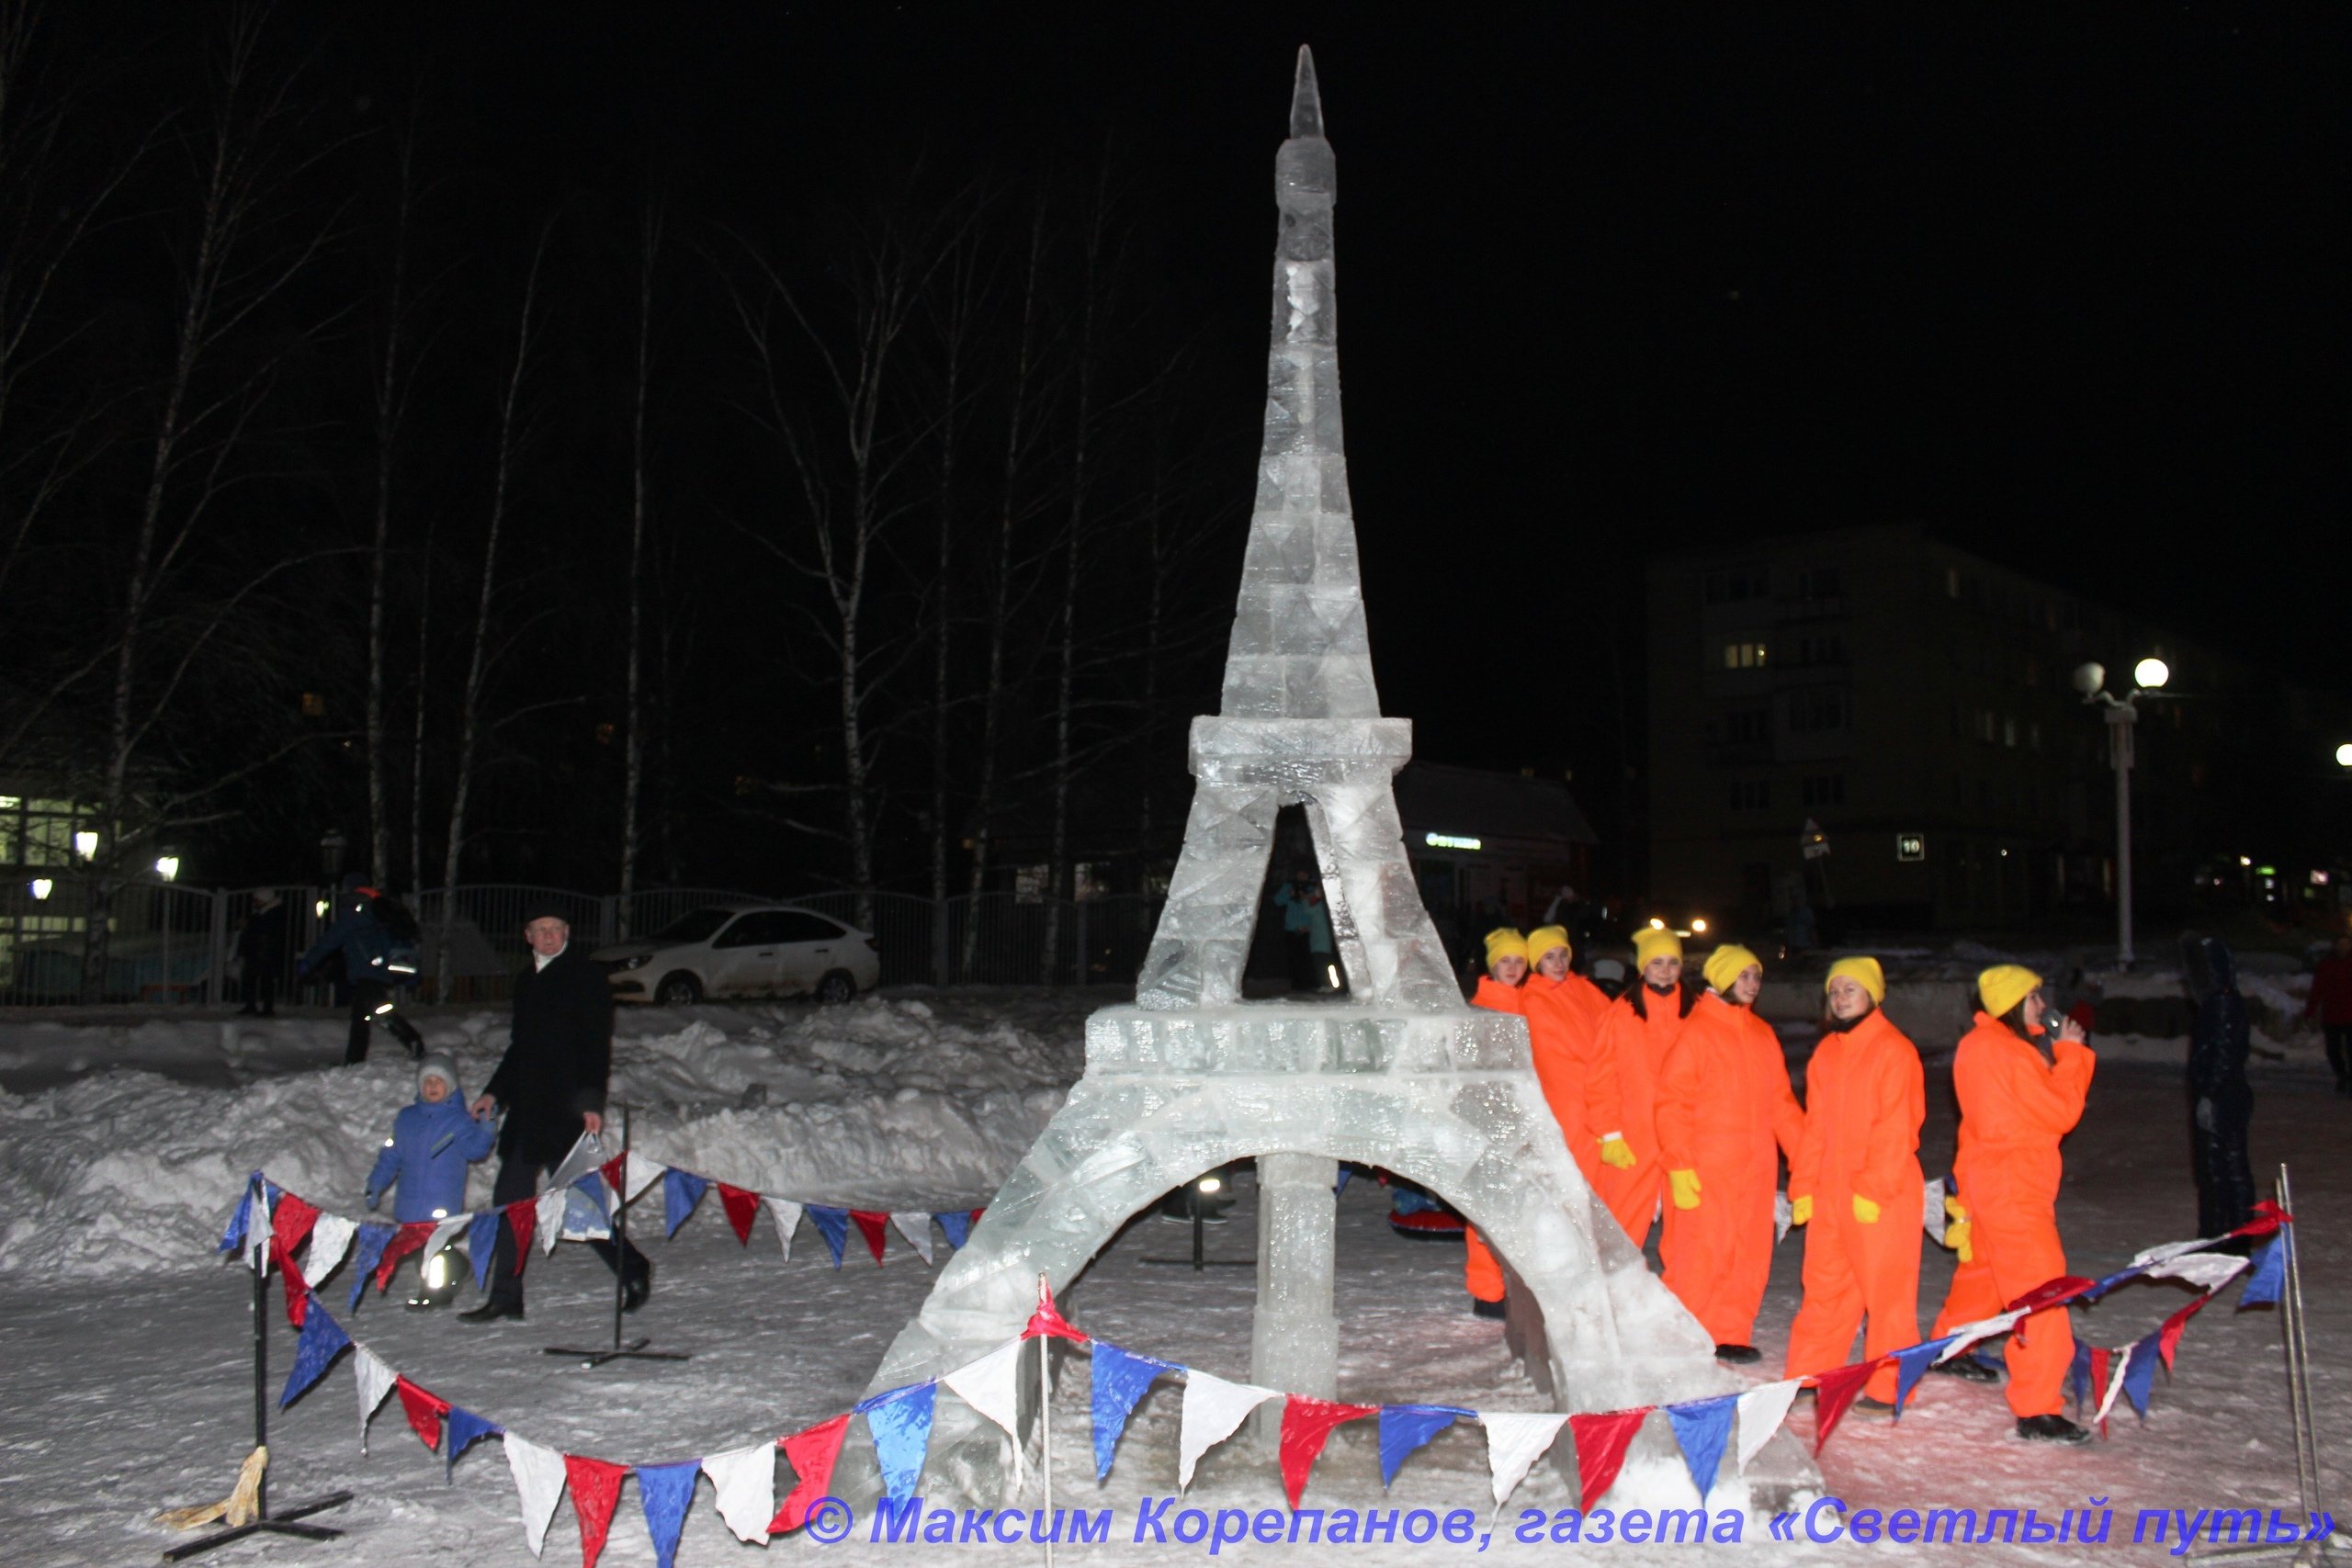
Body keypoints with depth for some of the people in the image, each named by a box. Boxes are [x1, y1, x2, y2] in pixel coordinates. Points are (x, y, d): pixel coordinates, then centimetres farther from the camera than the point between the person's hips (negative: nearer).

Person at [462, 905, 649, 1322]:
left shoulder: (585, 977, -6)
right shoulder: (527, 981, 17)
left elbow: (596, 1045, -12)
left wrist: (592, 1101, -20)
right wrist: (494, 1092, 19)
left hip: (566, 1108, -8)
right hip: (527, 1108, 8)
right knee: (509, 1199, 7)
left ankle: (632, 1268, 10)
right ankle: (505, 1298, 15)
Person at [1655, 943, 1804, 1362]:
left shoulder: (1762, 1035, 13)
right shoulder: (1696, 1033, -7)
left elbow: (1781, 1100, 18)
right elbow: (1672, 1103, -10)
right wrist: (1679, 1166, -16)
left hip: (1754, 1168, 7)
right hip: (1706, 1170, -7)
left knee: (1750, 1255, 8)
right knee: (1701, 1253, -5)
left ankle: (1730, 1334, 19)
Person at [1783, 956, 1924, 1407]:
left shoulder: (1894, 1050, -8)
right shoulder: (1827, 1052, 13)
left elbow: (1895, 1128, -13)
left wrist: (1873, 1188, -17)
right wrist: (1803, 1186, 10)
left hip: (1882, 1195, -7)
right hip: (1830, 1192, 7)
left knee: (1886, 1288, 1)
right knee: (1824, 1286, 11)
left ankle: (1887, 1388, 9)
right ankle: (1805, 1376, 18)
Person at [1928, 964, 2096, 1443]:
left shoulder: (1977, 1044, 10)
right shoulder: (2006, 1052, -20)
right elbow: (2062, 1113, -12)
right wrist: (2069, 1053, -6)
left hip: (1986, 1179, 10)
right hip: (2010, 1185, -10)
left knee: (1983, 1268, 27)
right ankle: (2037, 1411, -12)